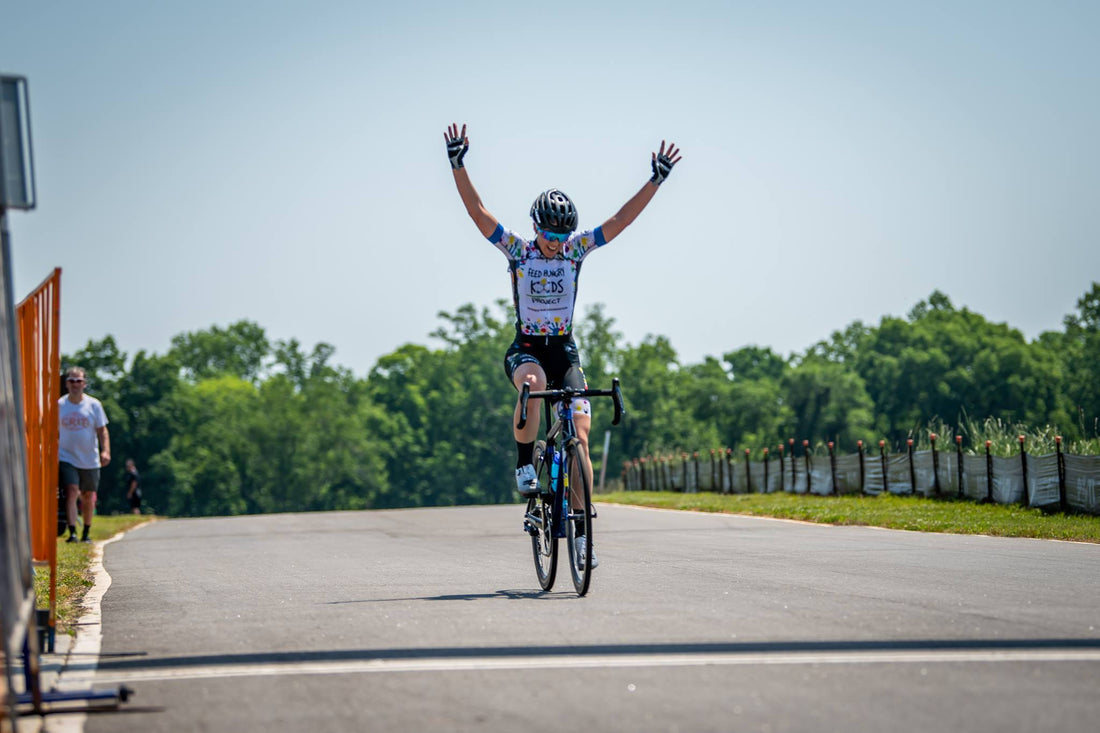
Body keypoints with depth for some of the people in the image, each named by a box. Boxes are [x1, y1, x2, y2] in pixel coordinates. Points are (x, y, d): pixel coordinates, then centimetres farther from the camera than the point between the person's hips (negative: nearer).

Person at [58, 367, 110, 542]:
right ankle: (72, 532, -23)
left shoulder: (93, 405, 0)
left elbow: (102, 431, 1)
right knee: (71, 492, -18)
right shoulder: (59, 405, 1)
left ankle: (86, 533, 26)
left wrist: (105, 451, -14)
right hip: (67, 458, -1)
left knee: (88, 497, 10)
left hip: (90, 460, 1)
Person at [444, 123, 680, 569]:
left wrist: (656, 180, -11)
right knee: (532, 382, -40)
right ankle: (524, 467, -23)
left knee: (579, 437, -11)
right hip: (525, 349, -2)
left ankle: (581, 532, -4)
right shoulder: (516, 249, -4)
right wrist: (458, 165, -22)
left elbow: (621, 219, -3)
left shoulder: (577, 249, 1)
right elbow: (476, 210, -12)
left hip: (565, 351, 2)